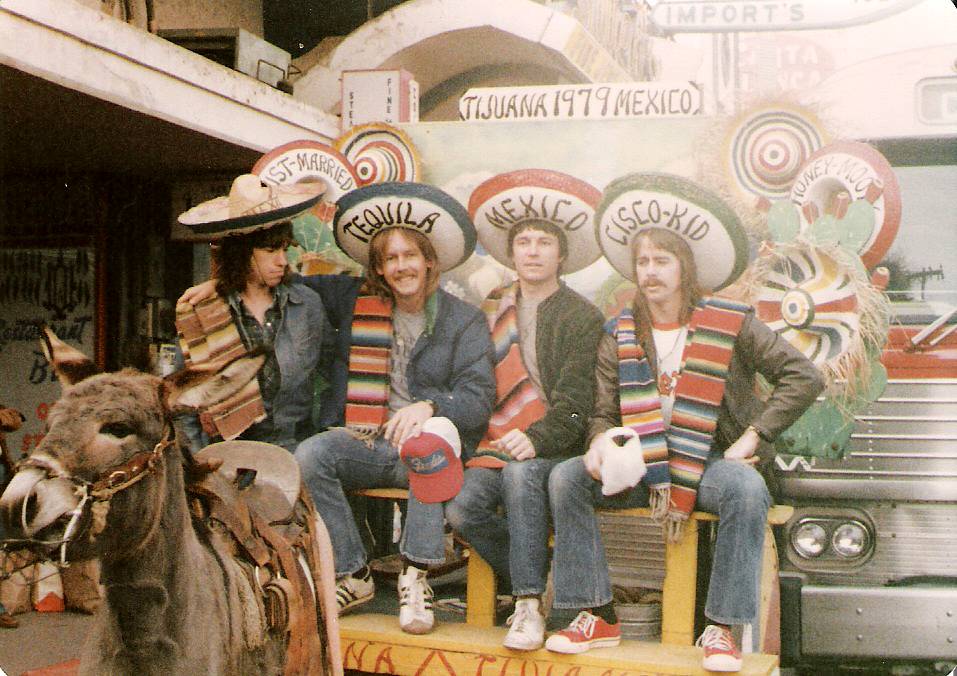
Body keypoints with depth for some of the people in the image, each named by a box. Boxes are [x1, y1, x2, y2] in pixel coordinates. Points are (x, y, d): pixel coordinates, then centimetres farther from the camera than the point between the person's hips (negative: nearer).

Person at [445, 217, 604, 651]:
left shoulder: (584, 318, 3)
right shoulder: (491, 311, 18)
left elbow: (575, 402, -7)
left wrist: (537, 439, -23)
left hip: (552, 451, -4)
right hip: (495, 446, 4)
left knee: (521, 472, -36)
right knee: (460, 509, -23)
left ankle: (530, 603, -26)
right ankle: (539, 579, 0)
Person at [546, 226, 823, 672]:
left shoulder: (730, 324, -3)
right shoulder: (621, 334, 7)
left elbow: (803, 377, -6)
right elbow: (605, 412, 6)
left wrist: (752, 437, -13)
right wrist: (600, 443, -18)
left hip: (710, 464, -3)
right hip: (640, 467, 3)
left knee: (747, 489, -36)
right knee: (566, 477, -20)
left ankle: (720, 628, -24)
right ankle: (598, 617, -13)